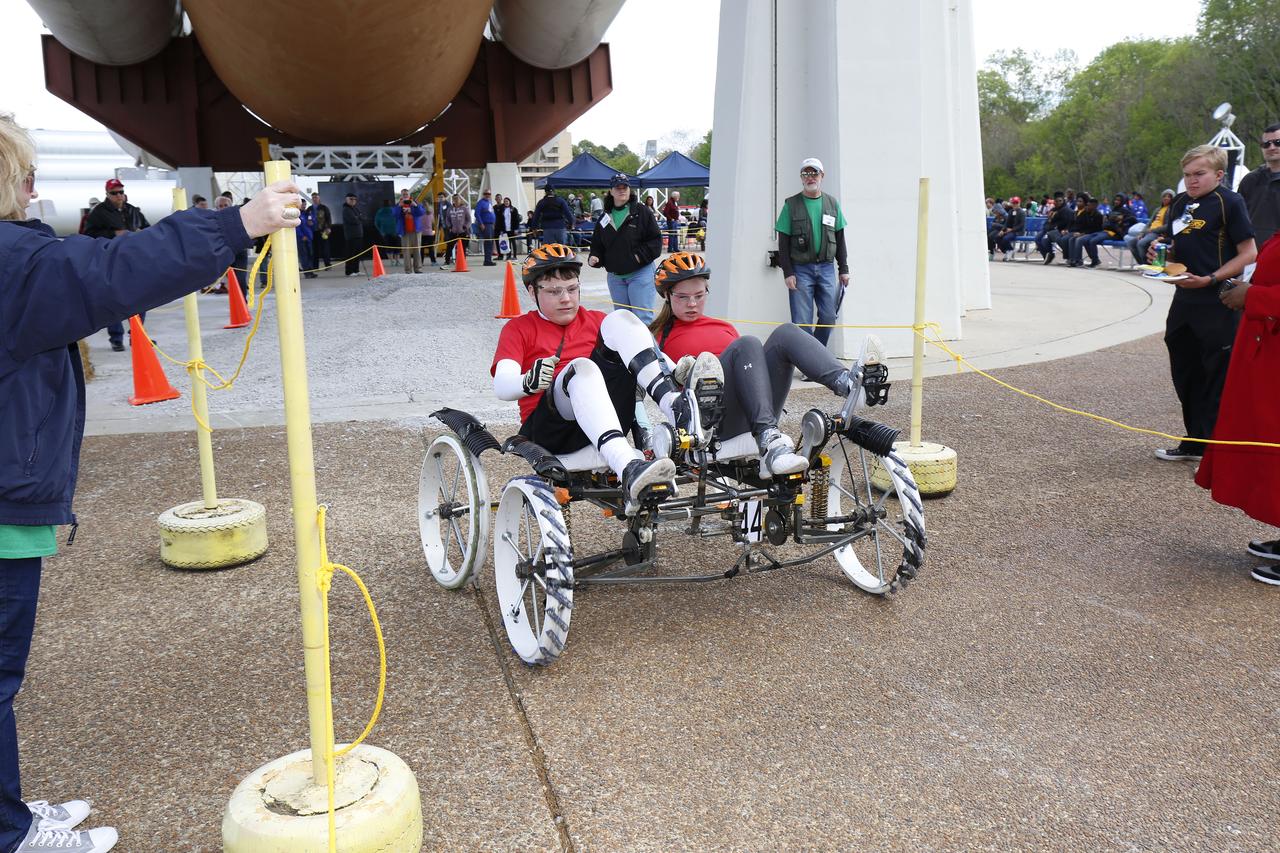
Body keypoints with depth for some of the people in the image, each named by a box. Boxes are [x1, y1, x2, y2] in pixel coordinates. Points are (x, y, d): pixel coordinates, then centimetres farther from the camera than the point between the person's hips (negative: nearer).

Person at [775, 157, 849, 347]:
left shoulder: (832, 203, 11)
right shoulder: (791, 205, 1)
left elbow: (839, 238, 14)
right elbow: (783, 242, -2)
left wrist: (843, 269, 8)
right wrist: (787, 272, -9)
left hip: (826, 268, 3)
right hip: (800, 269, -3)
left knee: (828, 318, 3)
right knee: (802, 323, -5)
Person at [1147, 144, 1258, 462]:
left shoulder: (1228, 202, -9)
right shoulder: (1179, 203, 12)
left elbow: (1248, 253, -11)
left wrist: (1210, 279, -20)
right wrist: (1161, 252, 2)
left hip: (1219, 305, -7)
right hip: (1184, 302, 8)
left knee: (1219, 379, -1)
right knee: (1186, 375, 14)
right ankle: (1195, 443, 28)